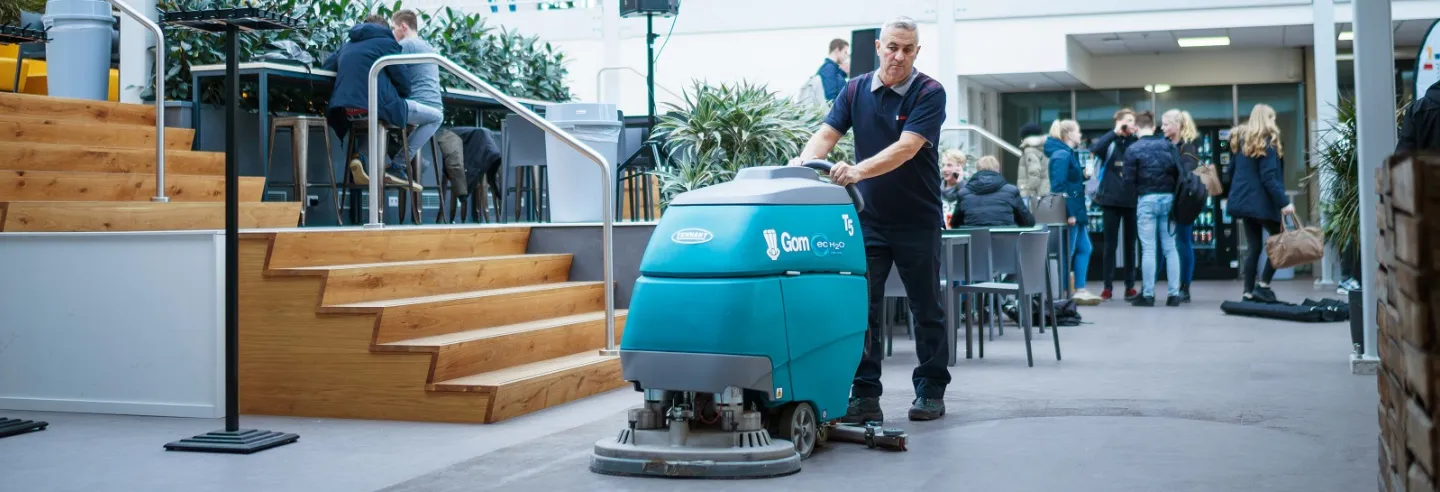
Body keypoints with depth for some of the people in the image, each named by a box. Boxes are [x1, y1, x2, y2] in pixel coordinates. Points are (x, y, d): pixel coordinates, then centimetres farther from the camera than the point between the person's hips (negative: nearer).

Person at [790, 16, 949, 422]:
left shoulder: (929, 94, -10)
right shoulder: (855, 90, 4)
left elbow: (906, 148, -23)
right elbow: (826, 134, -4)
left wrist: (857, 171, -37)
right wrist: (803, 163, -26)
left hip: (917, 221, -3)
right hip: (868, 218, 3)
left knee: (926, 309, 8)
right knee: (862, 308, -2)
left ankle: (931, 391, 21)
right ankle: (864, 395, 3)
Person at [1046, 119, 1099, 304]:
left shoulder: (1068, 154, 16)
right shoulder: (1061, 155, -15)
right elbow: (1059, 187, -22)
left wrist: (1083, 174, 5)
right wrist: (1068, 213, -24)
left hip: (1076, 210, 10)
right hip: (1069, 212, -10)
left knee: (1084, 249, 12)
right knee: (1067, 252, -4)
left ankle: (1080, 291, 15)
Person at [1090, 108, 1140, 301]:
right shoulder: (1109, 142, 2)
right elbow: (1094, 149, -18)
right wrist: (1115, 132, -22)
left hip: (1133, 200, 1)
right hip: (1110, 199, -1)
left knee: (1131, 244, 8)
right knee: (1110, 244, 3)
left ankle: (1130, 286, 14)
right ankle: (1107, 286, 7)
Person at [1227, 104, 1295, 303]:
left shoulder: (1242, 140, 12)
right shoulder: (1266, 142, -10)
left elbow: (1231, 171, 19)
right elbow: (1269, 177, -17)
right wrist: (1283, 202, -19)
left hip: (1243, 201, 8)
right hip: (1261, 202, -8)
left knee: (1253, 246, 9)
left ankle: (1249, 292, 7)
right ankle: (1262, 286, -5)